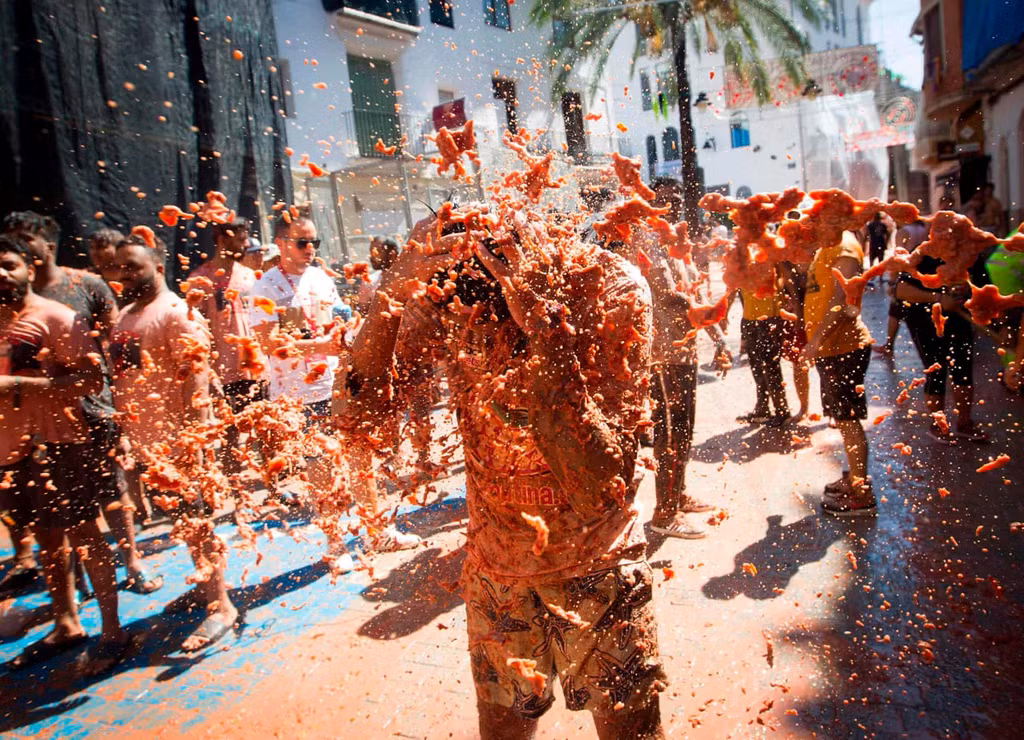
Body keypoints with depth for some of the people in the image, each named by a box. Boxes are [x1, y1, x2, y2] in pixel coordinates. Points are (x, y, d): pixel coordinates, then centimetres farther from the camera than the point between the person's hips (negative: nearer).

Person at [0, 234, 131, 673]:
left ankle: (112, 631, 11)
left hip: (57, 443, -7)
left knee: (83, 535, 0)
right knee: (46, 538, 15)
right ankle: (66, 626, 29)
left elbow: (92, 379, -17)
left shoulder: (58, 318, -9)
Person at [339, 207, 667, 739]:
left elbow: (600, 487, -34)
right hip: (495, 571, 2)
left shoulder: (611, 288, -25)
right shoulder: (446, 302, -17)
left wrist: (546, 324, -43)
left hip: (596, 570, -2)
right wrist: (392, 293, -34)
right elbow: (356, 416, -21)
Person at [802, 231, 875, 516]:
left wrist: (817, 339, -26)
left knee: (847, 419, -5)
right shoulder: (827, 248, 17)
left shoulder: (844, 248, -14)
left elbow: (841, 300, -25)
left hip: (843, 346, -10)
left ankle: (861, 495, 2)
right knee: (843, 417, 18)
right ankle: (854, 478, 31)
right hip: (831, 347, 10)